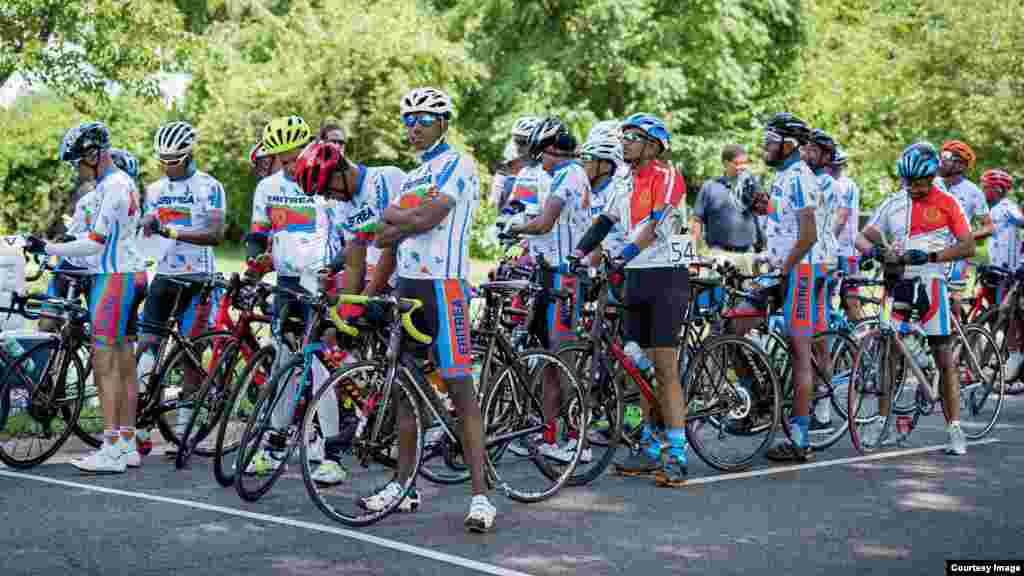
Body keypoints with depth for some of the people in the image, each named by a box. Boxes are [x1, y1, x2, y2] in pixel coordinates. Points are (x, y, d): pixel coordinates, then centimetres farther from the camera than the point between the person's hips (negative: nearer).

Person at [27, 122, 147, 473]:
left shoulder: (112, 186, -15)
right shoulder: (123, 182, 17)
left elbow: (94, 243, -18)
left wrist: (47, 249, -12)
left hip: (114, 279, -10)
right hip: (130, 274, 10)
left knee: (105, 365, -10)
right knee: (124, 365, 11)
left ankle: (111, 451, -10)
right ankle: (127, 446, 15)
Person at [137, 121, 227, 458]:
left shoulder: (209, 187, -5)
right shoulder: (154, 190, 13)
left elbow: (216, 235, -16)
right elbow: (144, 230, 15)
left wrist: (175, 232, -26)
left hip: (196, 278, -5)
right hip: (163, 276, 5)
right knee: (146, 344, -4)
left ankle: (182, 431, 5)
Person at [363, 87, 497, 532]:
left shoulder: (457, 165, -5)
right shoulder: (411, 178, 20)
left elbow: (427, 218, -19)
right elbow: (390, 244, 20)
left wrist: (392, 216, 0)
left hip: (442, 286, -9)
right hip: (407, 286, 9)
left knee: (460, 387, -11)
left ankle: (481, 496, -11)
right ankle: (403, 486, 21)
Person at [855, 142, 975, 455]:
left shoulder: (947, 203, -1)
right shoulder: (893, 204, 10)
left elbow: (968, 246, -6)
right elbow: (863, 236, 9)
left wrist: (929, 256, -20)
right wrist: (875, 250, -15)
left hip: (930, 282, -4)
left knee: (945, 356, -4)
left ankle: (954, 427, -1)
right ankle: (882, 420, 13)